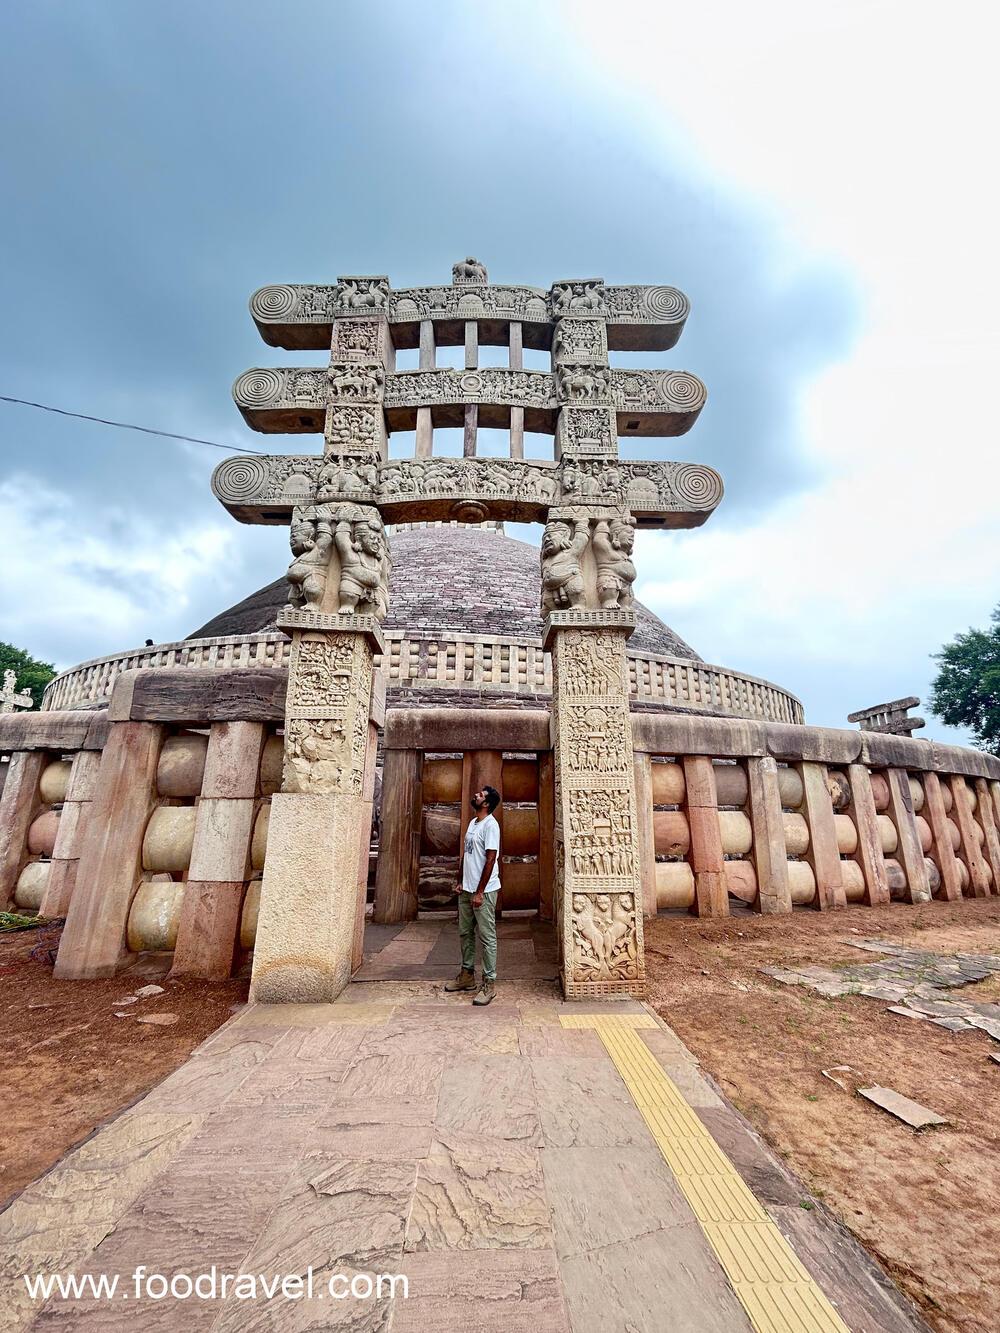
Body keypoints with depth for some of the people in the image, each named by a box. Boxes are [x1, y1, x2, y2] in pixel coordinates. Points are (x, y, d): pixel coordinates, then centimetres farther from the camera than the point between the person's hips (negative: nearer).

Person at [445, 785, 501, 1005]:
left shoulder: (490, 825, -17)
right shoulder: (472, 823, 11)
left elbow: (490, 860, -20)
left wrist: (480, 892, -19)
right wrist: (460, 881, 14)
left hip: (483, 891, -9)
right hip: (466, 889, 9)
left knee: (487, 936, 1)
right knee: (465, 933, 17)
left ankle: (489, 983, 11)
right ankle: (467, 975, 31)